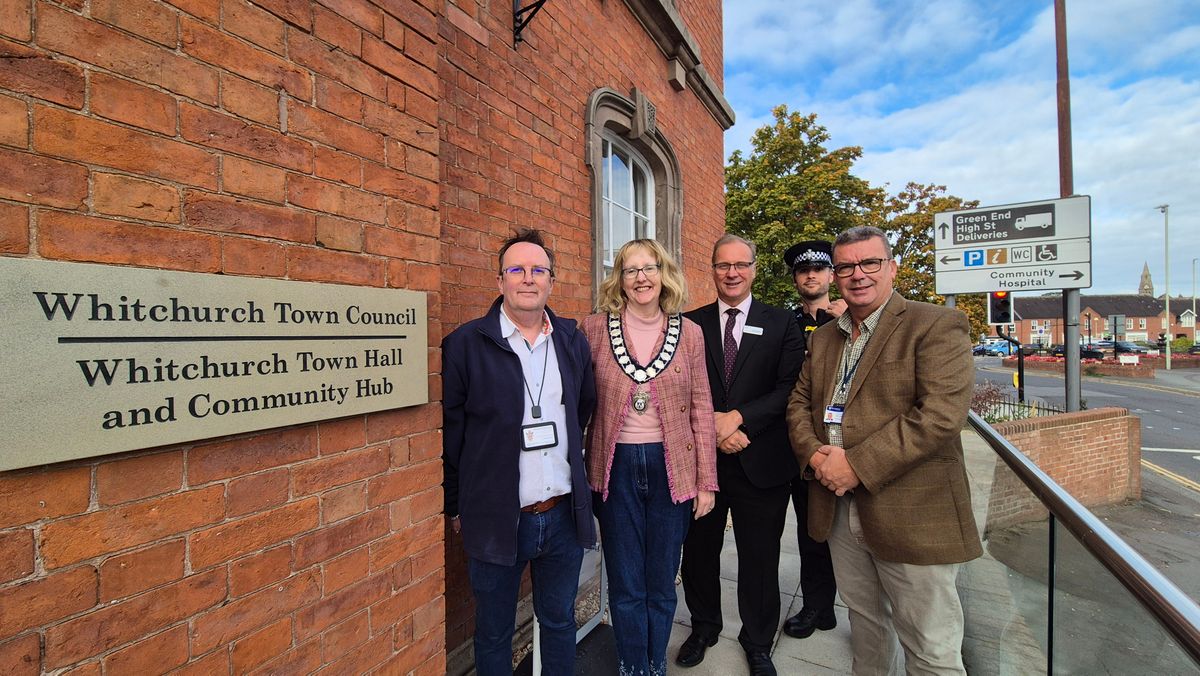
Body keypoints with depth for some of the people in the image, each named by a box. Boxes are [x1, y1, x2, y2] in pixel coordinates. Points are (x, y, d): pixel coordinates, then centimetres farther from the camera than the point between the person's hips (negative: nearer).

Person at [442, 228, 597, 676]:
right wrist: (455, 506, 0)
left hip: (564, 514, 4)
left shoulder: (573, 342, 3)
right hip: (496, 518, -3)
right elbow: (449, 433, -5)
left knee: (560, 620, 22)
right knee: (494, 631, 18)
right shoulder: (465, 344, -10)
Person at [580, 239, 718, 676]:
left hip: (671, 467, 1)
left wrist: (706, 481, 1)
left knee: (661, 584, 17)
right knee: (626, 586, 14)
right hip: (615, 467, -1)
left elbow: (701, 410, 2)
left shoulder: (688, 333, -1)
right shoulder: (595, 328, -4)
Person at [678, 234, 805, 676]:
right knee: (699, 552, 17)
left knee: (760, 560, 14)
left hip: (760, 462, -1)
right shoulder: (690, 324, 2)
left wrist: (739, 417, -18)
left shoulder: (782, 324, 1)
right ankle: (704, 627, 43)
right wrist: (715, 428, -14)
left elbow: (789, 388, -7)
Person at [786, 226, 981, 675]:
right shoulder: (823, 337, 11)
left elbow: (941, 414, -20)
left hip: (912, 515, -5)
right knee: (864, 621, 23)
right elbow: (799, 403, 11)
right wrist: (814, 454, -8)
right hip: (838, 508, 6)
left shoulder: (937, 326, -9)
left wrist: (857, 465, -21)